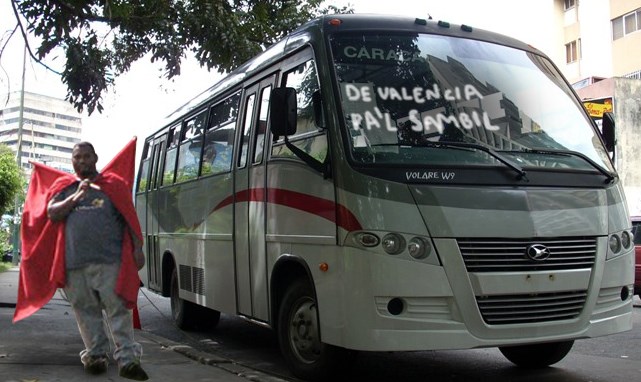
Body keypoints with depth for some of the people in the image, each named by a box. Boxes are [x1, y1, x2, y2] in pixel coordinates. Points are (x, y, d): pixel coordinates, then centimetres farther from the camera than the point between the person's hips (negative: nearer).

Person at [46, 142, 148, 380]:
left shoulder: (113, 185, 9)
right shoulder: (66, 189, 17)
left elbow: (130, 218, 6)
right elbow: (52, 214, 5)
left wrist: (137, 248, -2)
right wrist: (76, 197, -7)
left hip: (110, 261, -3)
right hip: (75, 262, 3)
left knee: (118, 310, -6)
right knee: (87, 311, 7)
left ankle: (127, 359, -6)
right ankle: (95, 355, 18)